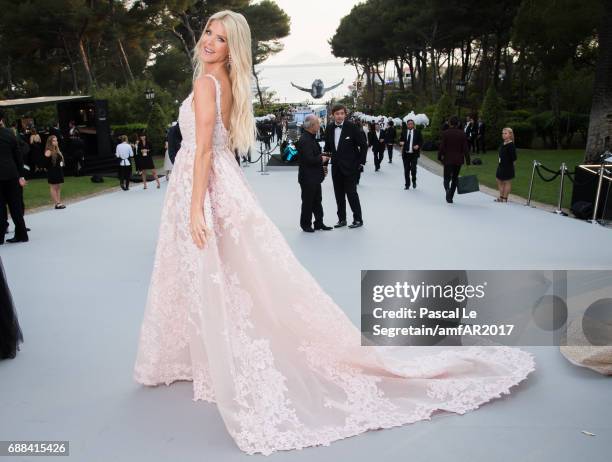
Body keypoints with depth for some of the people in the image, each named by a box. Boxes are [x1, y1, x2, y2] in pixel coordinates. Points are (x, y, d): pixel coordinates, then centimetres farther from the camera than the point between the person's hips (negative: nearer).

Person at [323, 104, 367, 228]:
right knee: (339, 194, 9)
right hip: (336, 167, 5)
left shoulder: (352, 127, -10)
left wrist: (361, 163, -8)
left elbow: (363, 146, -6)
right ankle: (342, 219, 20)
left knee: (351, 193, -3)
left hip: (350, 166, -5)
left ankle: (358, 219, 9)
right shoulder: (329, 128, 5)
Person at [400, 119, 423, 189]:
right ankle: (407, 184, 15)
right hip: (405, 154, 2)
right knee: (406, 170, 5)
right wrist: (401, 143, -11)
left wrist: (418, 145, -14)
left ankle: (414, 181, 19)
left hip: (414, 154, -2)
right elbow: (401, 140, 12)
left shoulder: (417, 132, 3)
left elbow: (421, 141, 5)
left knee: (413, 168, -7)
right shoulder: (403, 132, 8)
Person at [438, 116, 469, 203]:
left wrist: (439, 157, 5)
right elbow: (466, 149, -2)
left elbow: (442, 146, -8)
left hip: (448, 160, -2)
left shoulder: (445, 133, -7)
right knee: (455, 179, 14)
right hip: (458, 160, 2)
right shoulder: (462, 134, -1)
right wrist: (468, 161, 0)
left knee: (447, 178, 4)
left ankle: (448, 189, -27)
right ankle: (450, 197, 16)